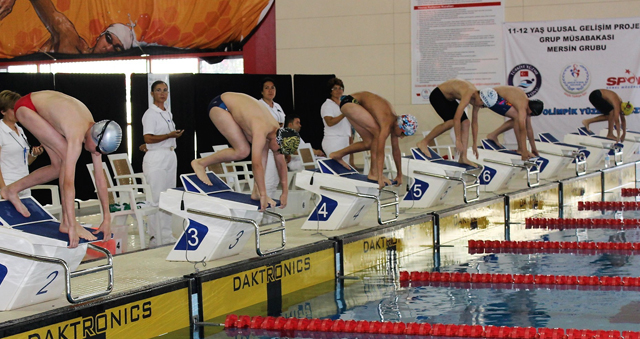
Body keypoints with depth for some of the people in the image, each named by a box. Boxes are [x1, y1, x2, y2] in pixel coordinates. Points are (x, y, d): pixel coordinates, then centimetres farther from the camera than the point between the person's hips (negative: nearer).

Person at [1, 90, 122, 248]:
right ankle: (67, 222, -17)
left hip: (43, 108, 8)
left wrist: (107, 219, -6)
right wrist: (72, 226, -40)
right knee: (67, 156, -21)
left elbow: (100, 177, -7)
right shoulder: (77, 136, -36)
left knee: (59, 167, 5)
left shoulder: (96, 131, -13)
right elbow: (68, 182, -39)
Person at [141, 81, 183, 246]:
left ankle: (167, 234, 13)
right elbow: (148, 138, -17)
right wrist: (169, 135, -25)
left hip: (170, 156, 8)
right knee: (156, 198, -9)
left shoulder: (168, 113, 16)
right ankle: (156, 237, -7)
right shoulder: (150, 114, -9)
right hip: (156, 158, -8)